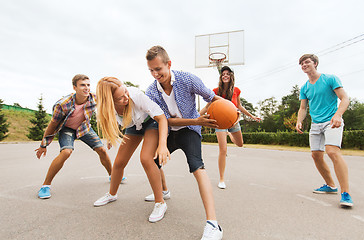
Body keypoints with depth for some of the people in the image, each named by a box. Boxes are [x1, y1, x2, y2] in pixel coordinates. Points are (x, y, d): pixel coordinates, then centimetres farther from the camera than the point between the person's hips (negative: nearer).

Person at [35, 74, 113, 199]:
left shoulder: (94, 99, -26)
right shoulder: (63, 104, -31)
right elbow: (52, 125, -18)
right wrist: (43, 145, -7)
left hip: (84, 127, 3)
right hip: (67, 129, -3)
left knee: (102, 150, -3)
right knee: (66, 152, -28)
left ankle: (113, 176, 20)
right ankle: (45, 185, -9)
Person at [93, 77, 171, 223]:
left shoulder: (136, 95, -37)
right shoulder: (106, 108, -25)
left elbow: (162, 118, -36)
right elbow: (110, 125, 1)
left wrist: (162, 144, -46)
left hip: (151, 122, -4)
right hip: (134, 126, 5)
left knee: (146, 158, -25)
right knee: (119, 162, 4)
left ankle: (160, 203, -8)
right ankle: (112, 194, 34)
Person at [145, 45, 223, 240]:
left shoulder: (188, 80, -20)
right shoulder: (151, 92, -13)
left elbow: (211, 97, -5)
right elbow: (166, 120, -16)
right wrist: (197, 121, -25)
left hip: (189, 130, -4)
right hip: (169, 131, 5)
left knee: (196, 166, -26)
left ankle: (212, 223, -28)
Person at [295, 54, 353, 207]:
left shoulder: (330, 79, -2)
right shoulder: (304, 88, 12)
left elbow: (345, 99, -6)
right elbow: (303, 108, 14)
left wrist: (338, 115, -24)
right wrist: (299, 121, -5)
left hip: (332, 122, -6)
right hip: (316, 125, 6)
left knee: (332, 151, -24)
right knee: (316, 155, 4)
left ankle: (346, 193, -20)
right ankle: (330, 186, 23)